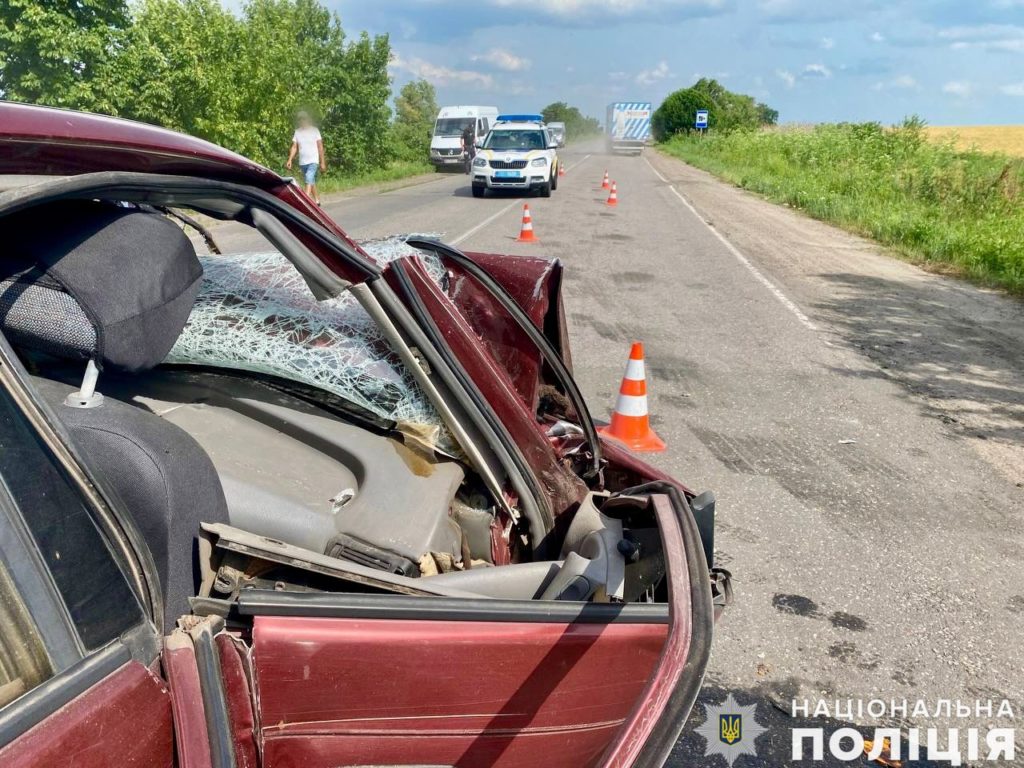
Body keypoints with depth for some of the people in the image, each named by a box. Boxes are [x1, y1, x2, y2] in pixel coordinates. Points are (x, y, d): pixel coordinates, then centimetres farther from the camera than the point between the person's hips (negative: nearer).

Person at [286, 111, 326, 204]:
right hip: (302, 162, 5)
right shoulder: (297, 132, 7)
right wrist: (290, 160, -7)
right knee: (311, 182, 14)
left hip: (313, 161, -5)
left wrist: (322, 162, -3)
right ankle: (317, 200, 25)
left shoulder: (314, 130, -2)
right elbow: (294, 147, 5)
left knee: (309, 180, -21)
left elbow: (320, 147, -1)